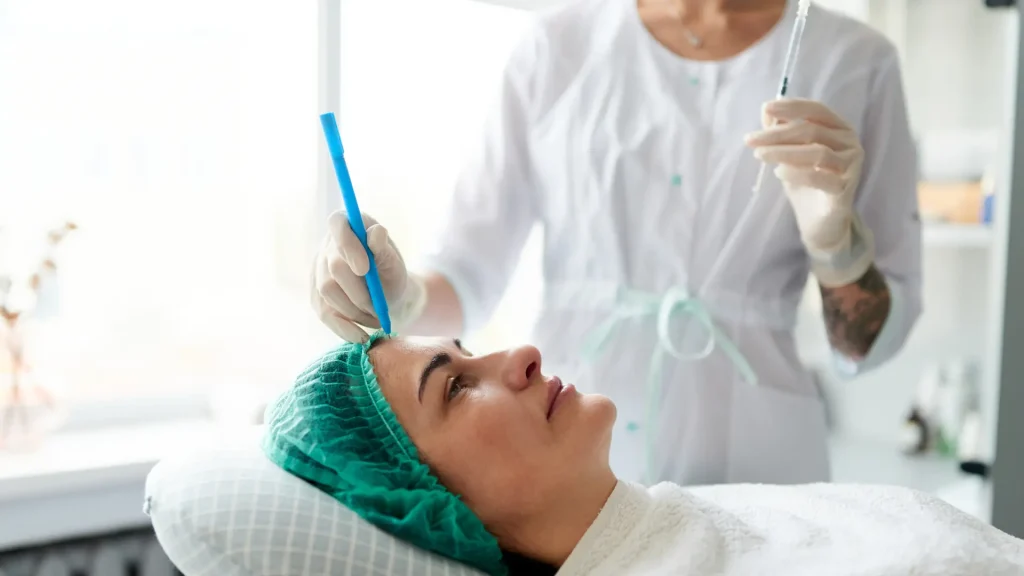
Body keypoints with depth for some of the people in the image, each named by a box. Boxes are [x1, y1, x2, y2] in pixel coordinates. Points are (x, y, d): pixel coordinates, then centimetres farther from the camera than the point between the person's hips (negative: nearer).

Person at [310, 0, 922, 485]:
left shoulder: (856, 62, -2)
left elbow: (870, 345, 1)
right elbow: (469, 275, 0)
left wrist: (831, 232, -18)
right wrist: (404, 300, -21)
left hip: (752, 456, 0)